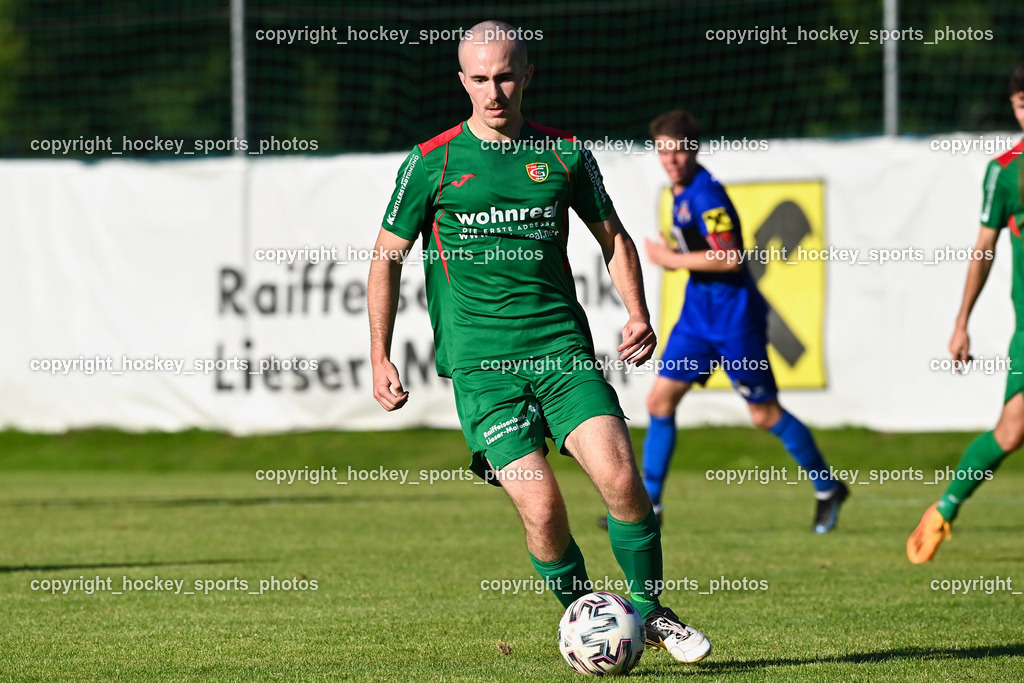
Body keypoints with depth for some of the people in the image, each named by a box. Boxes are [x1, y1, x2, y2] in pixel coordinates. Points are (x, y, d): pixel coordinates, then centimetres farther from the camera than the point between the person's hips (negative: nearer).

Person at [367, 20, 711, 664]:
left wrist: (638, 314, 5)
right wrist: (381, 358, 3)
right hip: (480, 360, -2)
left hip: (562, 344, 2)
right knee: (541, 504, -13)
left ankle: (650, 611, 5)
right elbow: (387, 255, 9)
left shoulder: (565, 154, 7)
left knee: (620, 477, -15)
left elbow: (612, 235, 20)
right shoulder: (431, 163, 1)